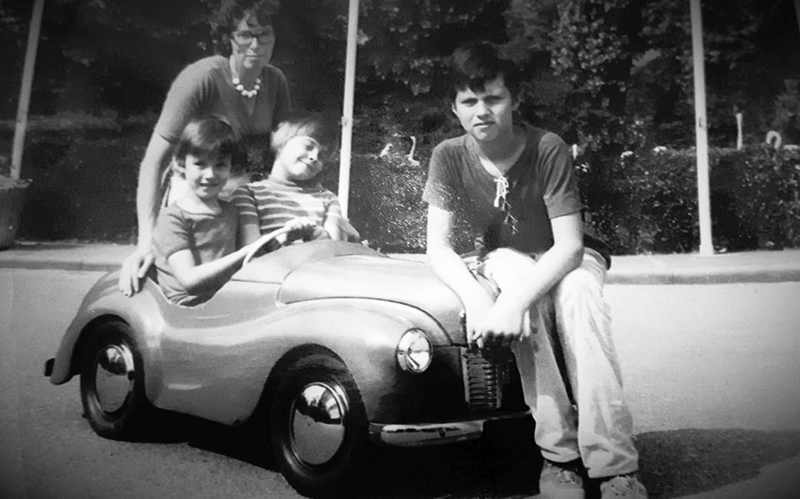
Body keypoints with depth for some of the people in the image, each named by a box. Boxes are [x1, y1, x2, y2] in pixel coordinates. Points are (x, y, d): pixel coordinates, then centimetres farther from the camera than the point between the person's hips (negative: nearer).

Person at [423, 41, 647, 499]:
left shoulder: (548, 149, -22)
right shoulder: (449, 157, -15)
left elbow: (569, 245, -27)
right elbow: (439, 246, -19)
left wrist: (514, 303, -43)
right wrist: (475, 299, -38)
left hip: (564, 259, -1)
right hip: (502, 262, 1)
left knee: (578, 288, -36)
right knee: (514, 268, -35)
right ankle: (559, 452, -30)